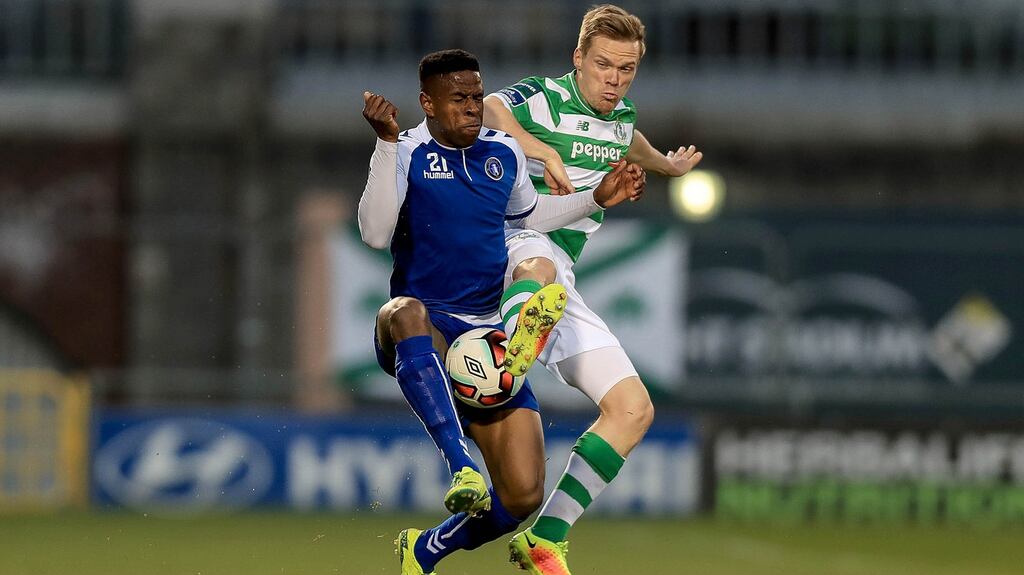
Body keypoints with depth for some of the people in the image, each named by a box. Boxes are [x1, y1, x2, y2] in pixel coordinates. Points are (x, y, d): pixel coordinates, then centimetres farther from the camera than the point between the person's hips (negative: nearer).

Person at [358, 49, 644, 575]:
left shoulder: (504, 153, 9)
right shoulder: (406, 153, -7)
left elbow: (529, 215, 30)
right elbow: (376, 235, -23)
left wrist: (597, 199, 18)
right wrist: (387, 142, -29)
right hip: (422, 334, -5)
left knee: (523, 496, -6)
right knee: (406, 313, -46)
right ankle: (460, 466, -55)